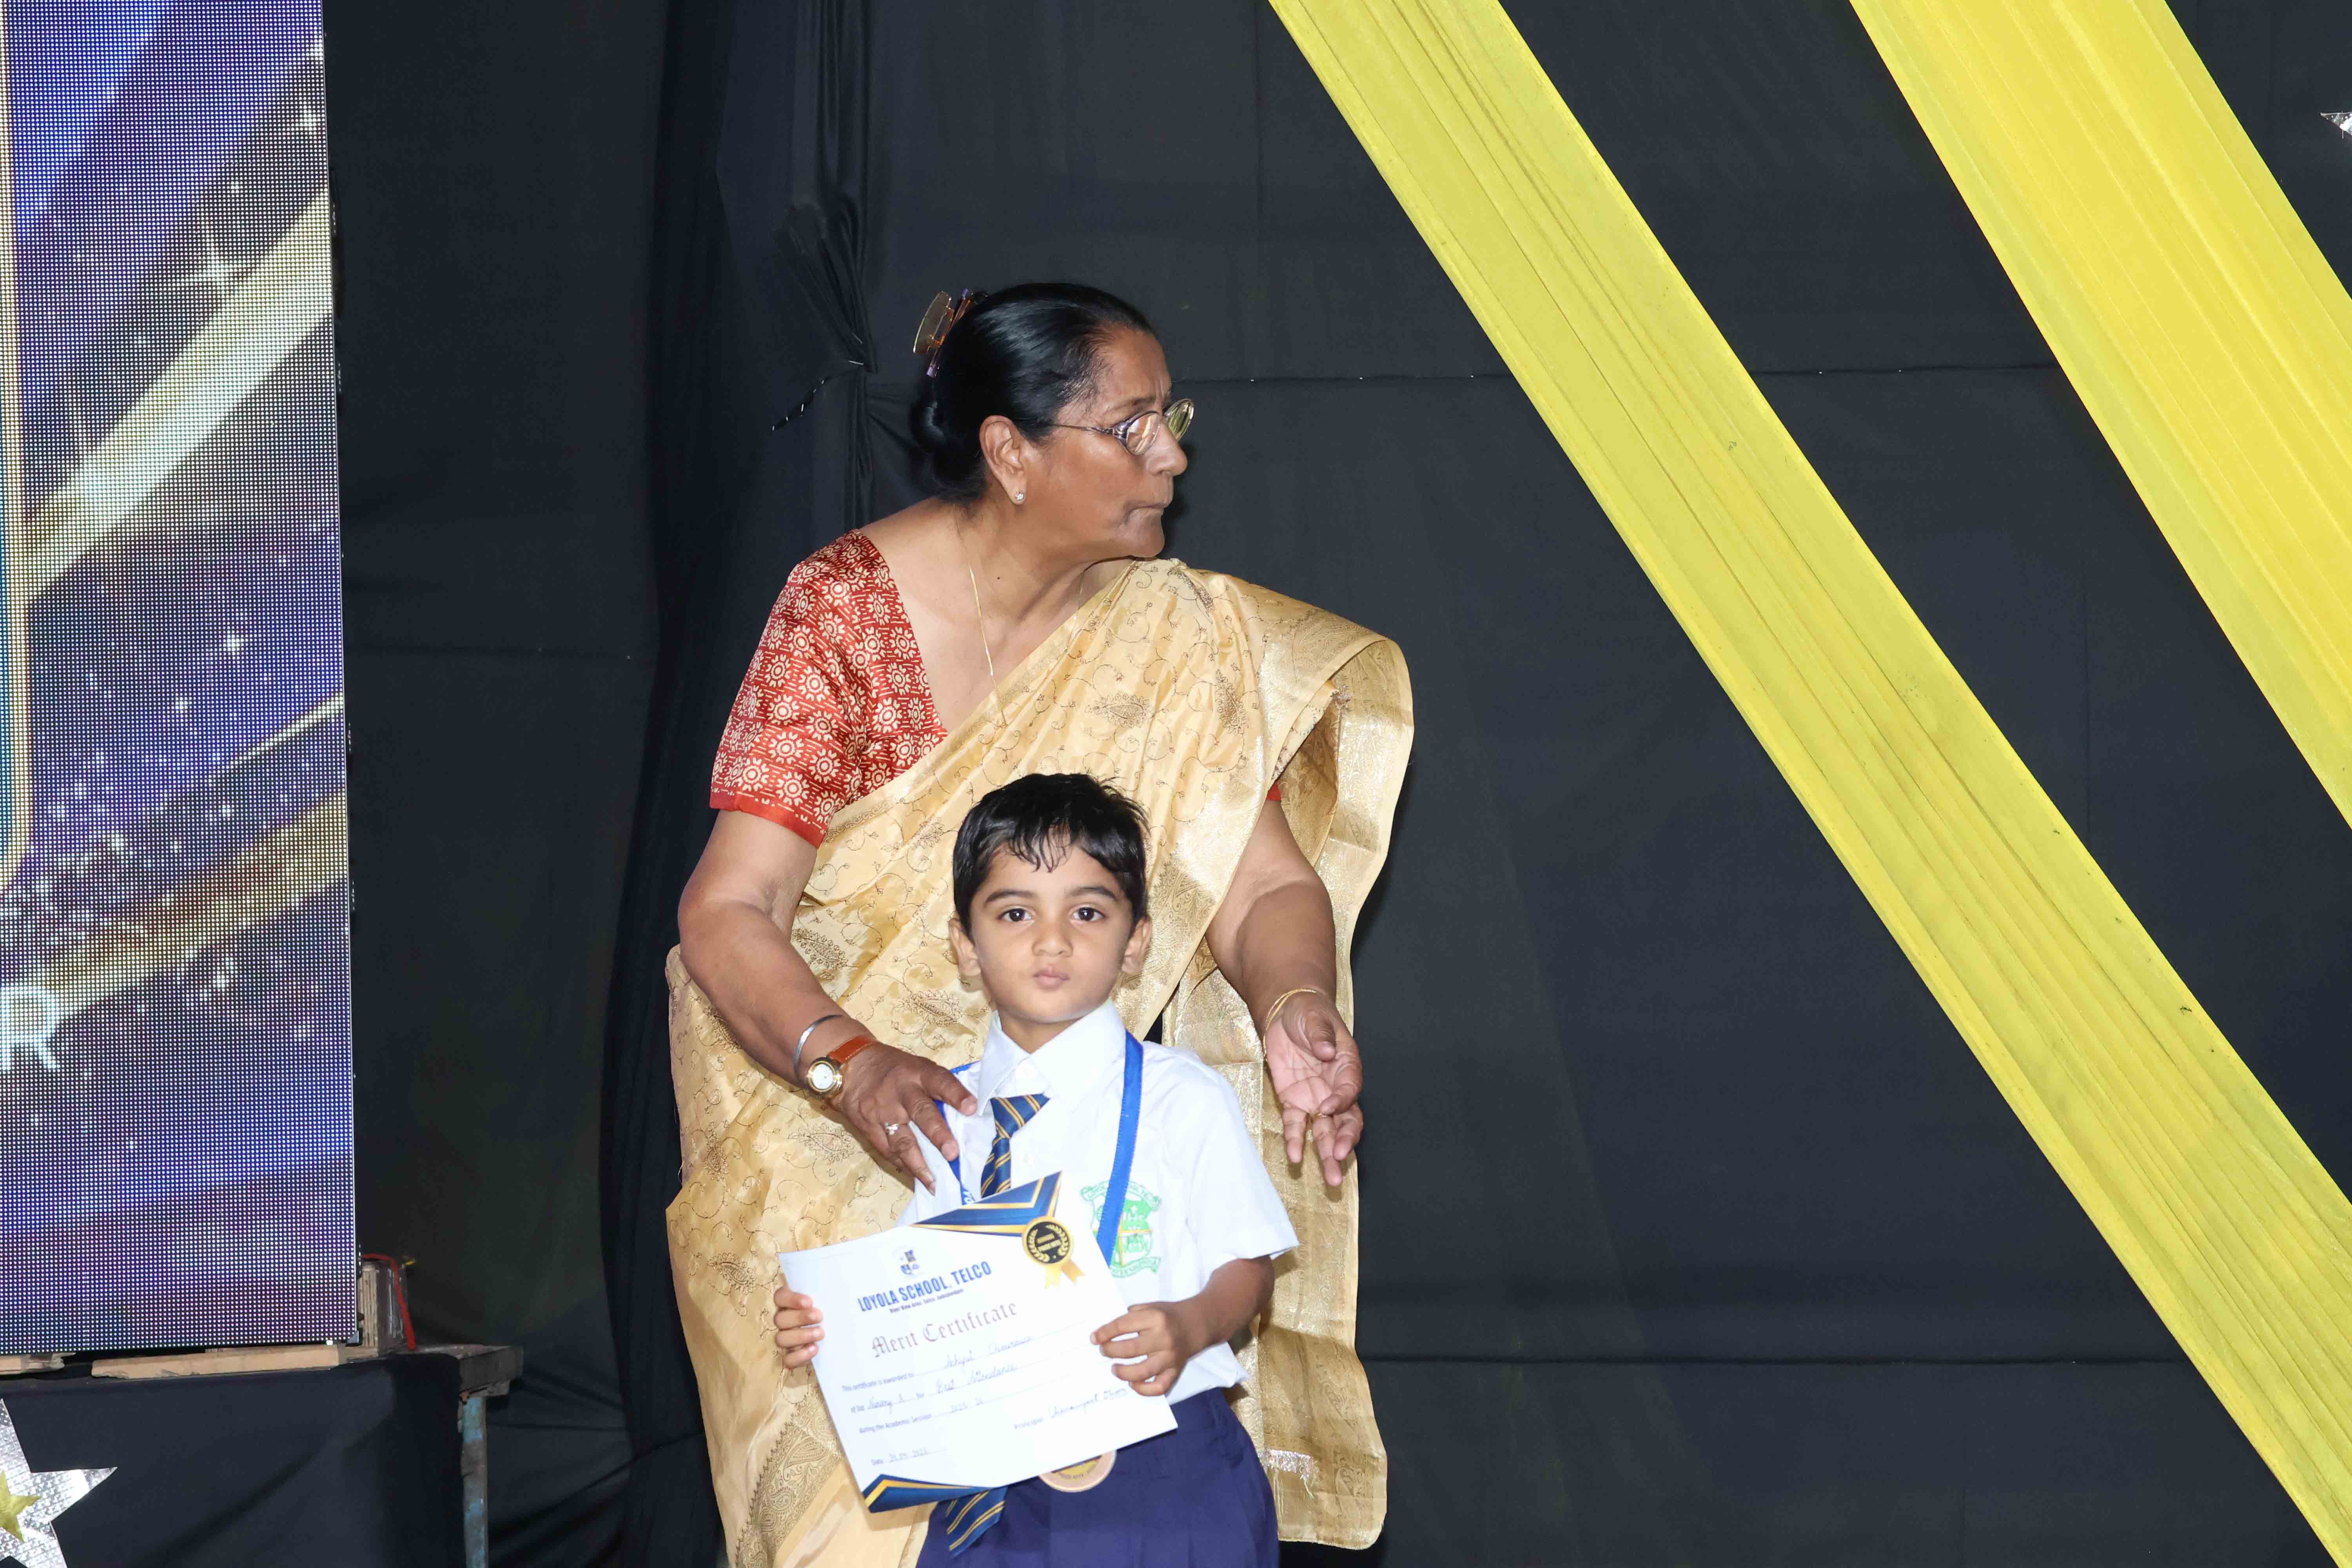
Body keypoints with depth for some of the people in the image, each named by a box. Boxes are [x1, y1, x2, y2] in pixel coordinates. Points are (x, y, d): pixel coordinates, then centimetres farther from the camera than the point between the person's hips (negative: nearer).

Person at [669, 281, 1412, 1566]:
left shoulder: (1173, 633, -3)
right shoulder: (850, 607, -15)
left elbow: (1267, 886, -8)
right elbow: (728, 911, -20)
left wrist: (1295, 1009, -31)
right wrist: (853, 1066, -38)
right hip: (814, 1097, -3)